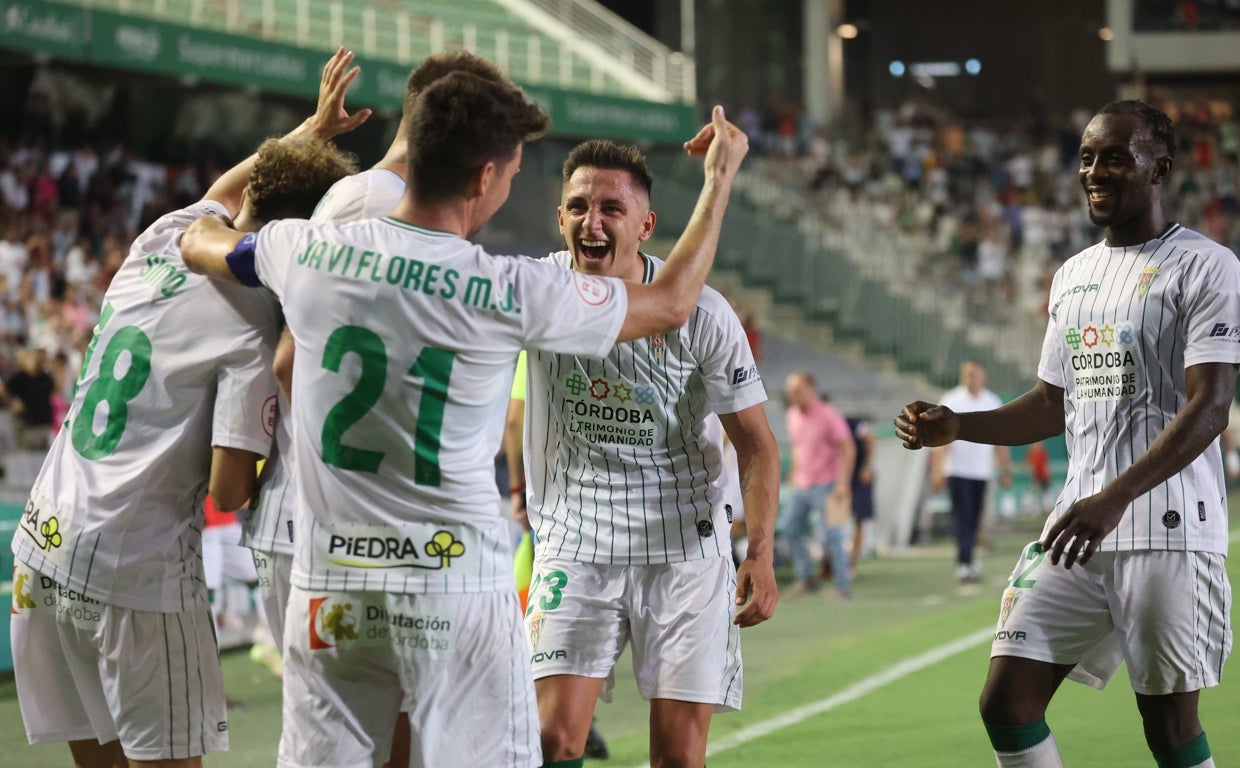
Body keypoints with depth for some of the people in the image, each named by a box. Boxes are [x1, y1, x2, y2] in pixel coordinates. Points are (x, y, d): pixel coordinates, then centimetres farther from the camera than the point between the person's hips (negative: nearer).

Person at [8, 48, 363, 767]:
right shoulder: (257, 330, -15)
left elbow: (224, 191, 31)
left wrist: (315, 129, 36)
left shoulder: (163, 240, 6)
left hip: (45, 545, 7)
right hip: (139, 572, -7)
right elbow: (228, 491, -16)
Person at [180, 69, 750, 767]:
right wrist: (721, 182, 19)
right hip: (458, 586, -3)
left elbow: (201, 242, 22)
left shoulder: (309, 251, -2)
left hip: (328, 585, 4)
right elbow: (672, 303, 5)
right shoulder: (513, 294, -11)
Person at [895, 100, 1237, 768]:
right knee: (1006, 701, -1)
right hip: (1076, 527, 7)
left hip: (1166, 531, -7)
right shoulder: (1072, 275, 17)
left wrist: (1114, 499, -27)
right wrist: (956, 428, 7)